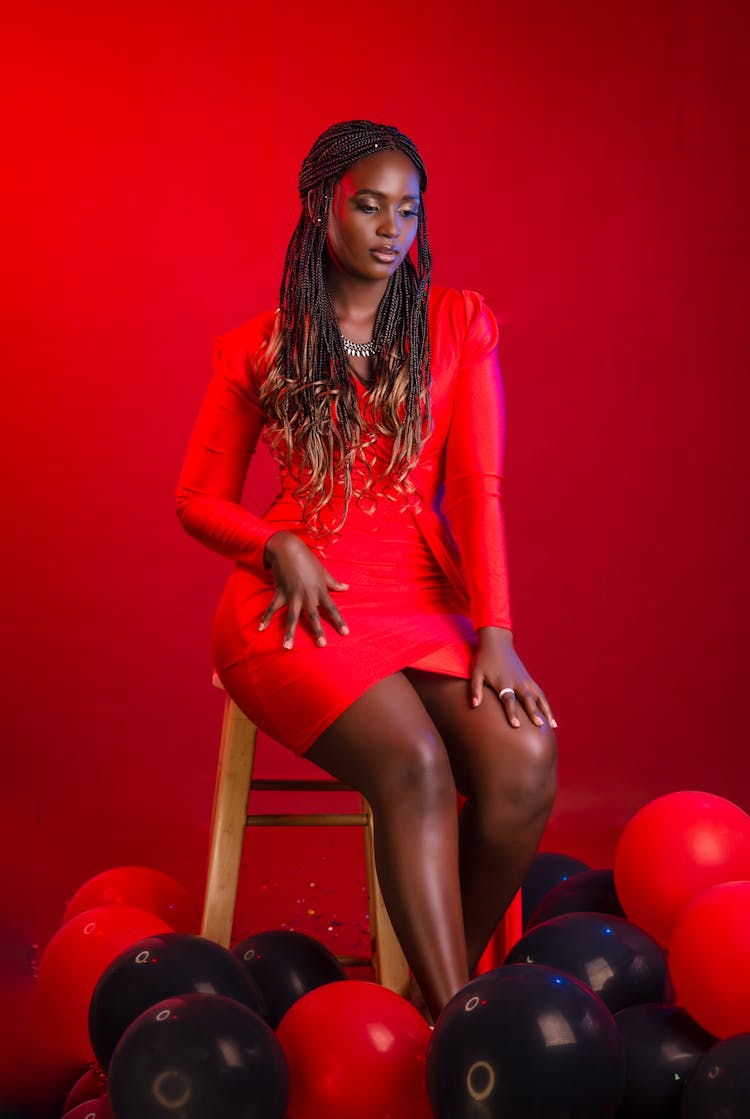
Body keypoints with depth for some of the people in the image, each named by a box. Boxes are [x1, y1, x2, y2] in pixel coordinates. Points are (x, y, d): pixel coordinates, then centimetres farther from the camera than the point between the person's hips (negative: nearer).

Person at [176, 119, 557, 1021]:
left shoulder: (459, 323, 12)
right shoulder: (257, 349, 10)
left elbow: (477, 487, 2)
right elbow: (198, 499, 14)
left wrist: (495, 632, -10)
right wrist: (280, 547, -8)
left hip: (428, 599, 2)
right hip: (296, 602, -2)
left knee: (526, 762, -27)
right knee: (413, 761, -32)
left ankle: (447, 988, -8)